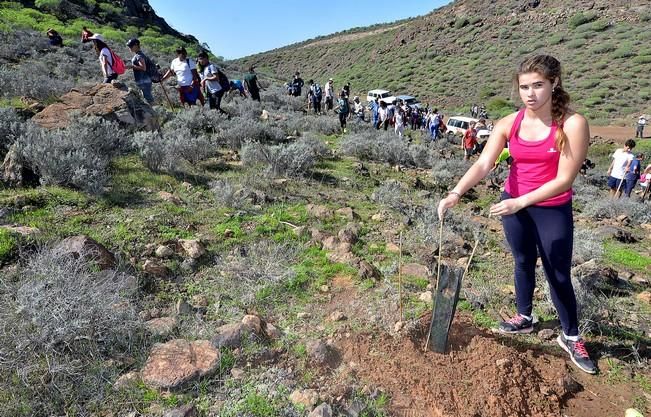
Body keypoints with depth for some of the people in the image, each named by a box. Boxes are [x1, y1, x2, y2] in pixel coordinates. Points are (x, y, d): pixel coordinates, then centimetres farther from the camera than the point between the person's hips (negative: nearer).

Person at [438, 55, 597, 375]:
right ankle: (524, 318, 40)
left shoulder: (572, 124, -18)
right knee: (523, 263, 20)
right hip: (513, 204, 3)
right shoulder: (508, 124, -8)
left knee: (558, 275, 8)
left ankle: (571, 338, 29)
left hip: (553, 210, -3)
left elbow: (564, 179, -20)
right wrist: (455, 194, -33)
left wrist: (521, 202, -25)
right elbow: (483, 164, -18)